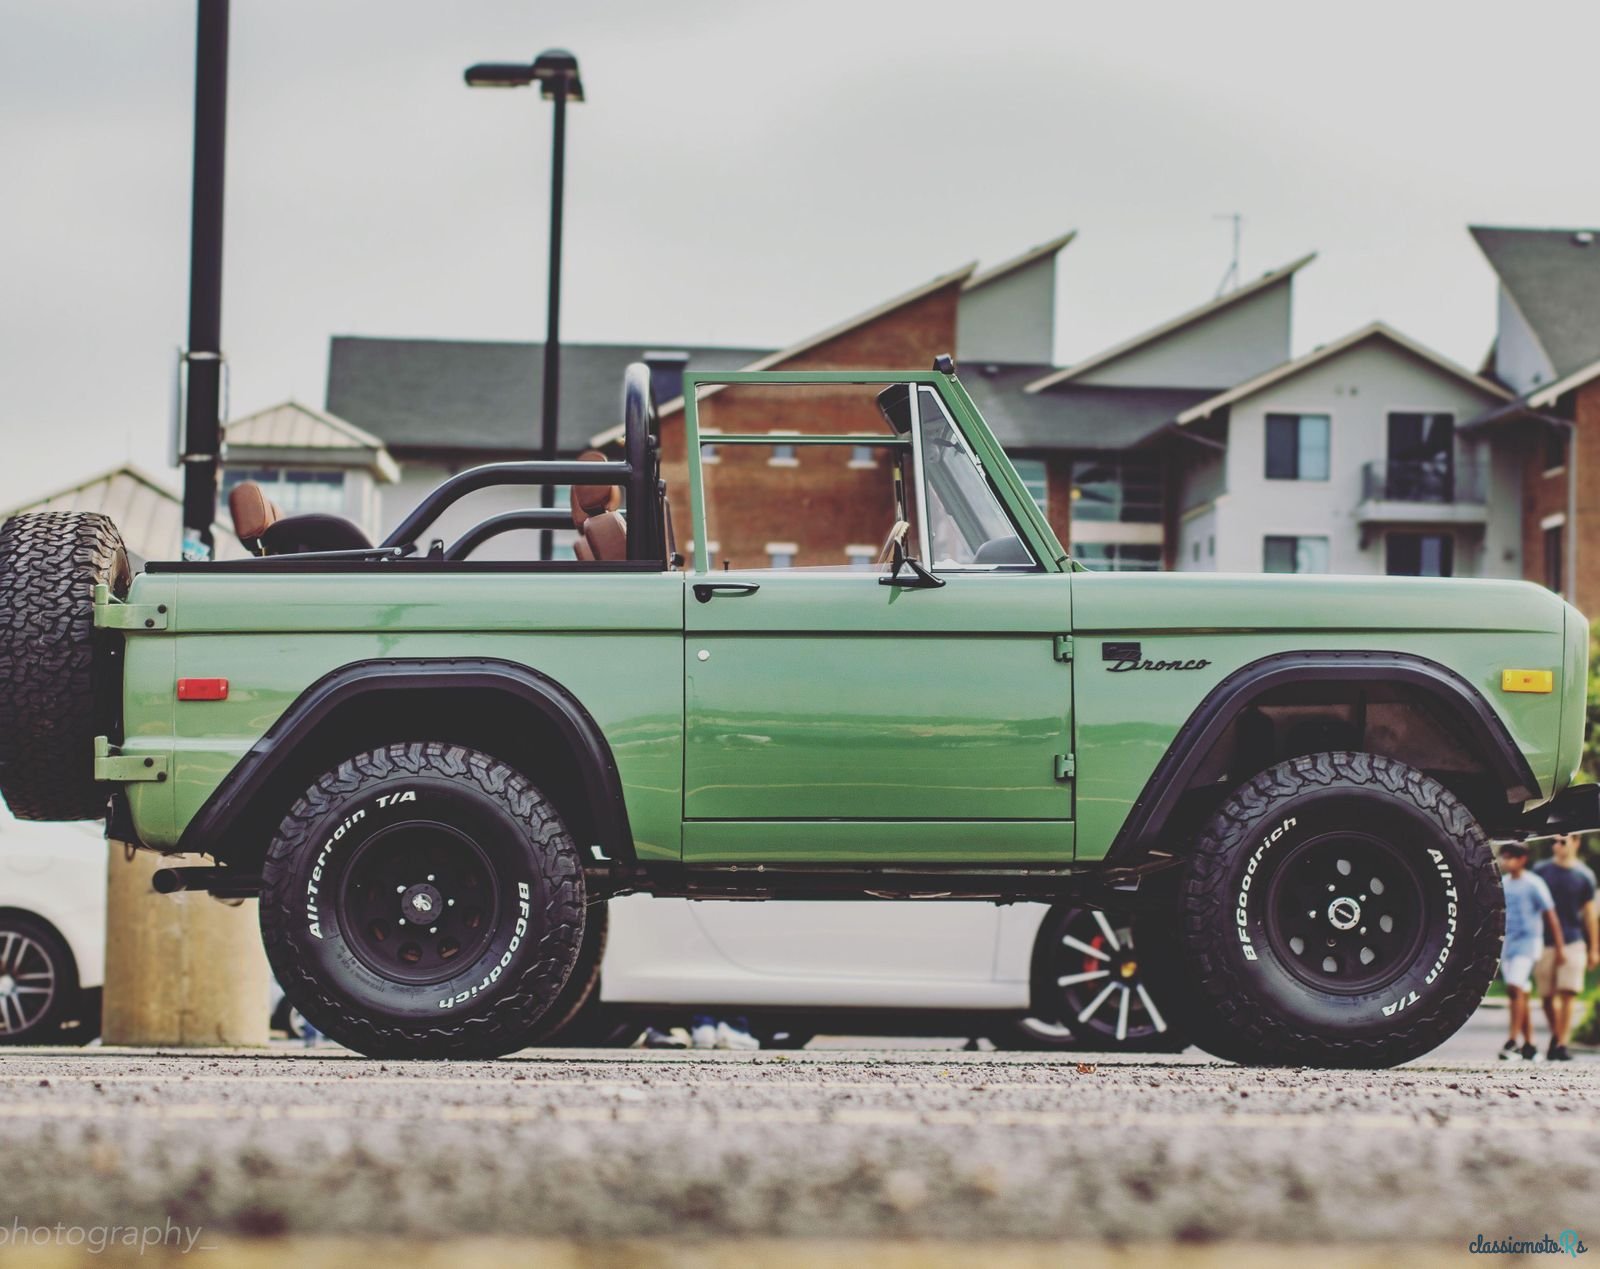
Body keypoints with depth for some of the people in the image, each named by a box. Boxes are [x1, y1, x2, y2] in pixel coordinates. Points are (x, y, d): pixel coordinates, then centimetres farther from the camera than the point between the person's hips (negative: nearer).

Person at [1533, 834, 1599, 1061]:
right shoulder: (1541, 871, 6)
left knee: (1567, 995, -11)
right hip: (1543, 941, 2)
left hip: (1573, 942, -2)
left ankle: (1562, 1044, -9)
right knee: (1546, 996, 4)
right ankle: (1556, 1035, 27)